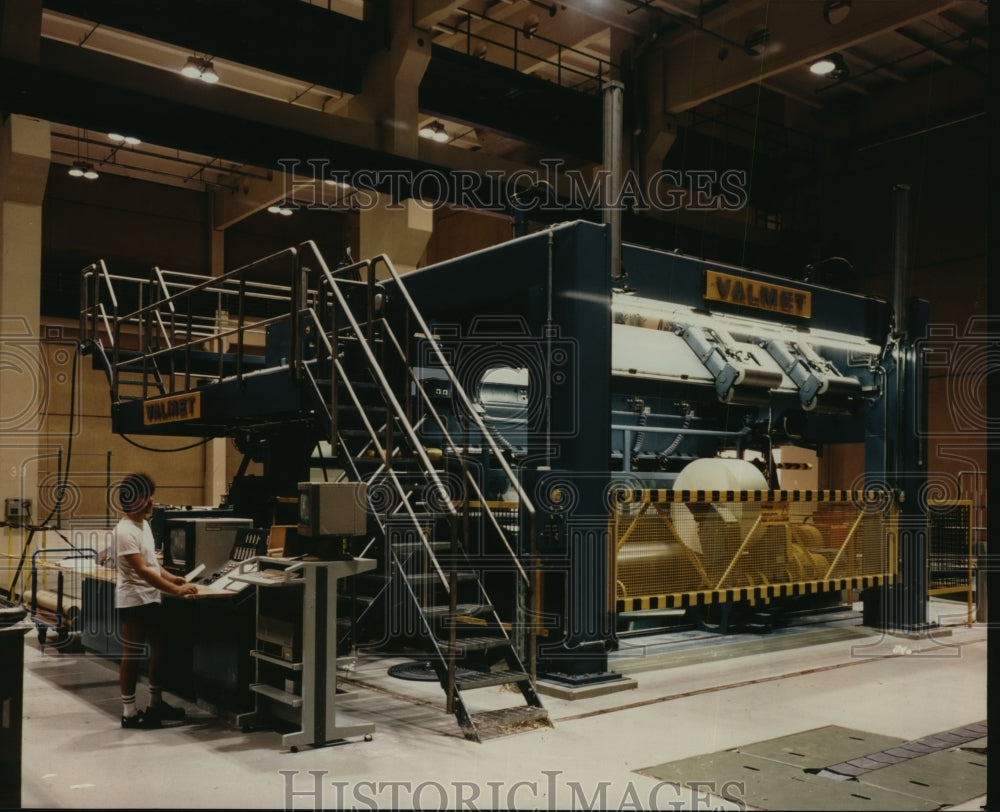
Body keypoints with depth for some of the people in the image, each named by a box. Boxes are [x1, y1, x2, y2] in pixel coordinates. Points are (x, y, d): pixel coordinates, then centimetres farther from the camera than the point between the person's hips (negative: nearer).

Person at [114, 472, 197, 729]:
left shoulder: (144, 525, 11)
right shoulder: (125, 530, -18)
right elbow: (142, 570, -24)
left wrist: (171, 577, 7)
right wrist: (175, 590, -25)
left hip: (151, 599, 9)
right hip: (133, 601, -9)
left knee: (160, 648, 15)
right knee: (132, 655, -1)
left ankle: (155, 703, 27)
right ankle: (129, 712, 7)